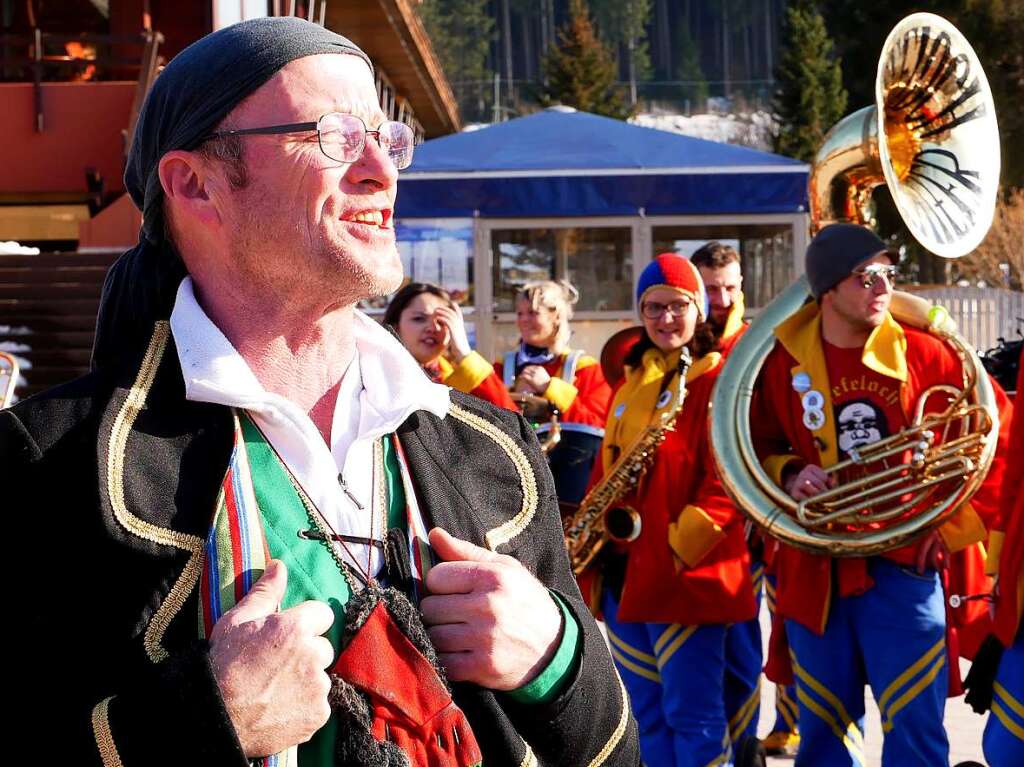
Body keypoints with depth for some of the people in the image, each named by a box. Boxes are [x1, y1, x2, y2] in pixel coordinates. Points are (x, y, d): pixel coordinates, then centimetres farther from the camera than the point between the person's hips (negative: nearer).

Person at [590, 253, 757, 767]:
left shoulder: (718, 379, -7)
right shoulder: (630, 383, 17)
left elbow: (728, 478, -14)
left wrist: (678, 549, -19)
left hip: (686, 574, -8)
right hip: (622, 570, 8)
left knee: (692, 716, -6)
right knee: (645, 716, 12)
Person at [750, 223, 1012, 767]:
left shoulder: (924, 353, -4)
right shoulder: (784, 361, -1)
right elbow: (756, 449, 12)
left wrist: (955, 528, -3)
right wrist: (787, 476, -9)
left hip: (903, 565, -2)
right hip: (814, 572, 2)